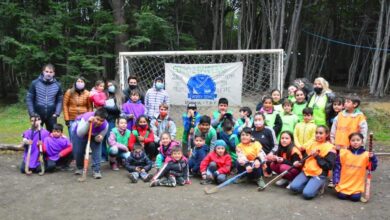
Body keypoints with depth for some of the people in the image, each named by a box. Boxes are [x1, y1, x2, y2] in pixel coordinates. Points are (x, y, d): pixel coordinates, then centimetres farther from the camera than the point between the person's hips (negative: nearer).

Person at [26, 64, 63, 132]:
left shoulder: (57, 85, 0)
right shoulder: (35, 83, -4)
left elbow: (59, 101, 3)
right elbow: (29, 99, -2)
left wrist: (57, 113, -8)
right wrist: (32, 113, -8)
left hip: (51, 116, 1)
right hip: (37, 115, -1)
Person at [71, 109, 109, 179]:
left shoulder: (105, 125, -33)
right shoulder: (86, 118, -41)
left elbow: (99, 138, -17)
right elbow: (79, 133, -47)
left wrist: (99, 138, -42)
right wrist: (88, 123, -59)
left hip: (94, 135, 1)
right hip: (79, 130, -1)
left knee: (97, 149, -18)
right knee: (77, 151, -3)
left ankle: (96, 170, -9)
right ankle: (79, 168, 25)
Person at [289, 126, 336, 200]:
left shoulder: (329, 148, -6)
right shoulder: (312, 144, 13)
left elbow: (329, 166, -12)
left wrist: (317, 156, -17)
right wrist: (299, 162, 1)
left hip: (319, 175, -6)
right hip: (306, 172, 6)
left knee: (307, 194, -23)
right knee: (293, 187, -15)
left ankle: (319, 186, 6)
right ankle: (310, 185, 9)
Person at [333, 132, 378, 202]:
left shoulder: (366, 155, -3)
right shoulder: (343, 153, -5)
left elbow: (372, 168, -4)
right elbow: (337, 167, 0)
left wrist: (372, 158, -21)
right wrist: (336, 180, -6)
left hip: (357, 186, 0)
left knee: (355, 198, -14)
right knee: (341, 196, -10)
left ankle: (354, 193, 20)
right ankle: (344, 192, 23)